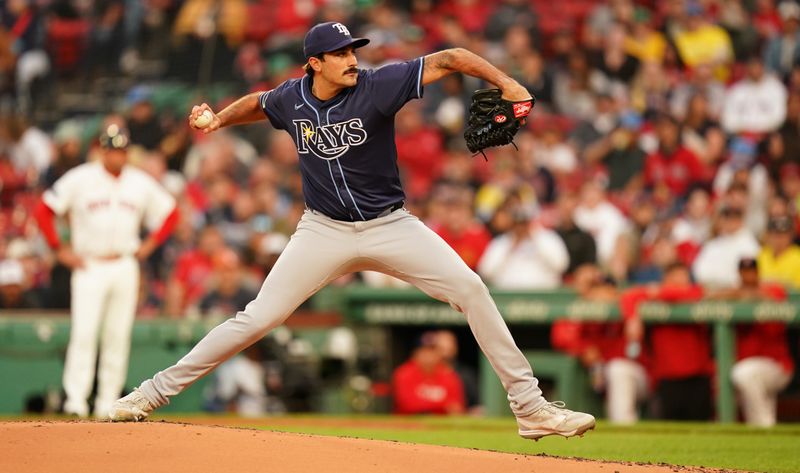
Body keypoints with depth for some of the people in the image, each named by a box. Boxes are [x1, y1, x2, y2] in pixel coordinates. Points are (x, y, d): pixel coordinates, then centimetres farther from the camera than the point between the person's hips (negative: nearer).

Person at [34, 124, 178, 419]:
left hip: (125, 268, 3)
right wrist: (59, 249, -5)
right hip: (89, 266, -3)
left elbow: (170, 214, 18)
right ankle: (76, 399, -15)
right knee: (84, 332, -14)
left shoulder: (141, 183, 7)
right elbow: (44, 210, -1)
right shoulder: (80, 179, -3)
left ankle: (108, 403, 10)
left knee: (118, 337, 4)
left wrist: (149, 245, 7)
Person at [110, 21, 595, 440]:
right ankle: (156, 391, 6)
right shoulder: (291, 99, -5)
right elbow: (257, 103, 20)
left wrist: (505, 83, -32)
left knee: (470, 289, -14)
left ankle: (529, 406, -7)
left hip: (390, 227, -1)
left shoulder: (377, 86, -15)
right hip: (325, 232, 1)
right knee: (257, 319, -5)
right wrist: (217, 119, 5)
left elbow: (449, 59, -20)